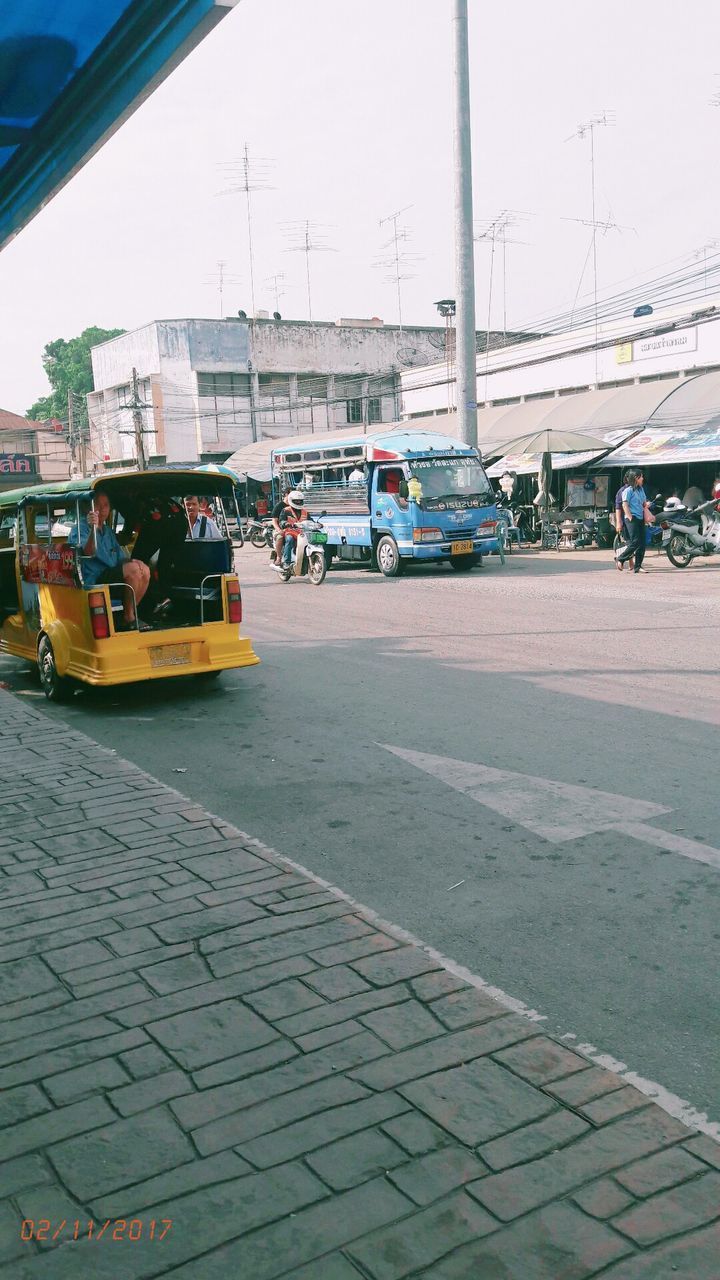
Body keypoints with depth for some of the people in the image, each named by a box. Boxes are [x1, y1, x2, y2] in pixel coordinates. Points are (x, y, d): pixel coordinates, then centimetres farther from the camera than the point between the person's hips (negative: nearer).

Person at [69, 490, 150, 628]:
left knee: (144, 571, -8)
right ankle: (128, 618, -19)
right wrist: (93, 529, -43)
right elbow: (87, 552, -25)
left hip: (111, 578, 8)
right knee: (133, 569, -26)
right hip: (92, 582, -8)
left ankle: (130, 615, -4)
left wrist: (131, 561, -5)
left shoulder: (108, 531, 22)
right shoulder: (80, 528, -5)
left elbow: (121, 557, 20)